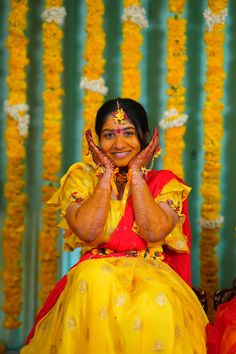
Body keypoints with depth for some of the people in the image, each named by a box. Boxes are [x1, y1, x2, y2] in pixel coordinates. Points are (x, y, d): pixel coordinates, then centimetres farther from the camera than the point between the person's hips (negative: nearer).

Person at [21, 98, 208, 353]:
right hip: (96, 271, 1)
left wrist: (136, 174, -5)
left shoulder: (164, 182, 8)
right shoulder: (81, 177, 8)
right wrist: (107, 174, -4)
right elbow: (87, 231, -10)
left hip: (151, 275, 0)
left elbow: (155, 232, -12)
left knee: (156, 303, -36)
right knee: (97, 281, -36)